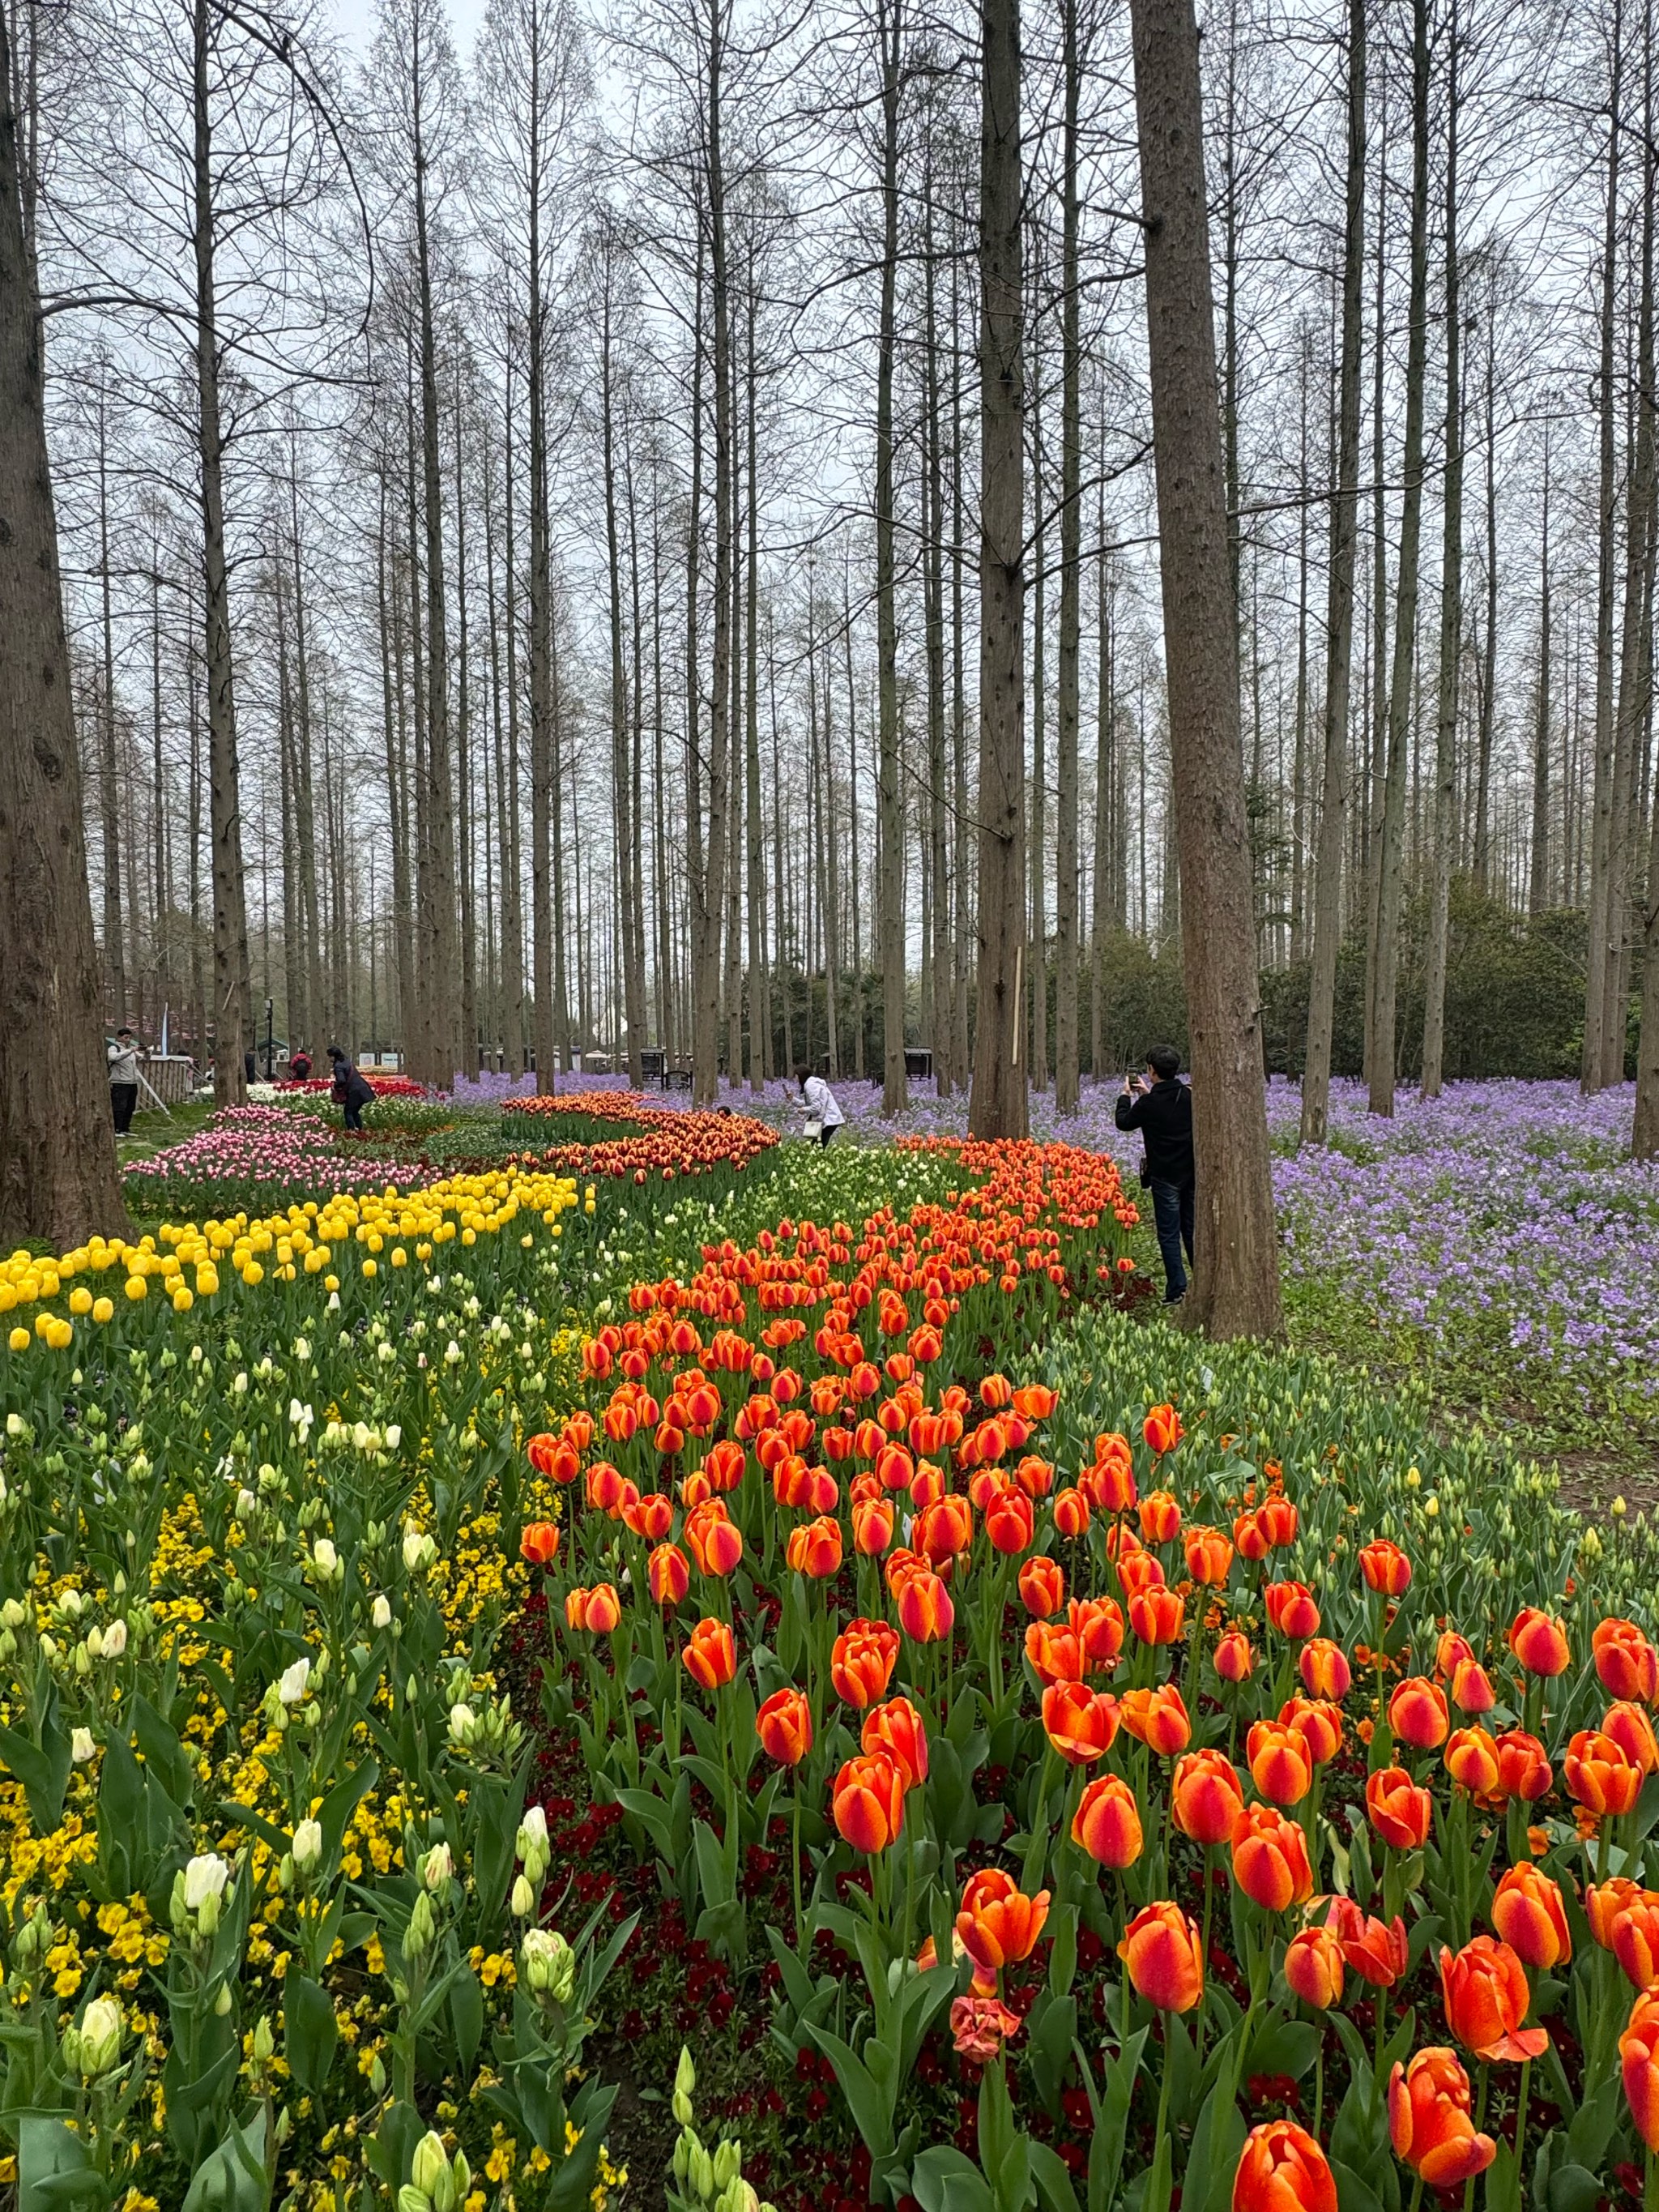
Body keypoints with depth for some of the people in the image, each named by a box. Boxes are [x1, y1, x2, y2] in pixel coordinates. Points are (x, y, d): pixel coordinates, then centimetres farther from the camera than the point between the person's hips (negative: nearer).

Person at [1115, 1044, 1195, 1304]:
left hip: (1165, 1176, -6)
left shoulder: (1150, 1103, -15)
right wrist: (1147, 1094, 24)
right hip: (1191, 1174, 6)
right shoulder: (1188, 1097, 3)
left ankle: (1177, 1290, 0)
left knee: (1169, 1233, 0)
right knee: (1192, 1229, 15)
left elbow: (1124, 1122, 1)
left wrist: (1126, 1095, 15)